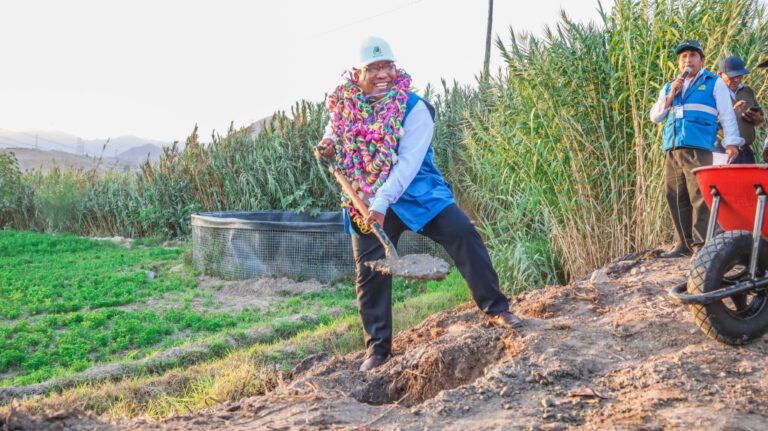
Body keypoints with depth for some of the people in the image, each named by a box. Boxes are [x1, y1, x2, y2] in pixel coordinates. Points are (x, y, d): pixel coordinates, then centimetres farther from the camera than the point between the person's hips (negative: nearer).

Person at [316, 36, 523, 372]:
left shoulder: (413, 108, -15)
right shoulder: (344, 106, -4)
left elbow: (407, 163, -24)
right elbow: (333, 134, 16)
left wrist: (382, 203, -33)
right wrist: (327, 145, -9)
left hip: (415, 193, -2)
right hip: (365, 203, 3)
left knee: (463, 235, -18)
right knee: (369, 274, 2)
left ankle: (496, 309, -5)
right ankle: (377, 349, 17)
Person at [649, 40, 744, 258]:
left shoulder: (714, 82, 11)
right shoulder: (669, 87, 23)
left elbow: (726, 114, 5)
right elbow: (654, 117, 16)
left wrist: (731, 142, -6)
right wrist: (670, 96, 2)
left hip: (698, 149, -5)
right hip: (672, 150, 5)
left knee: (699, 197, -12)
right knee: (676, 198, 2)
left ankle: (700, 244, -12)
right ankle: (684, 243, 7)